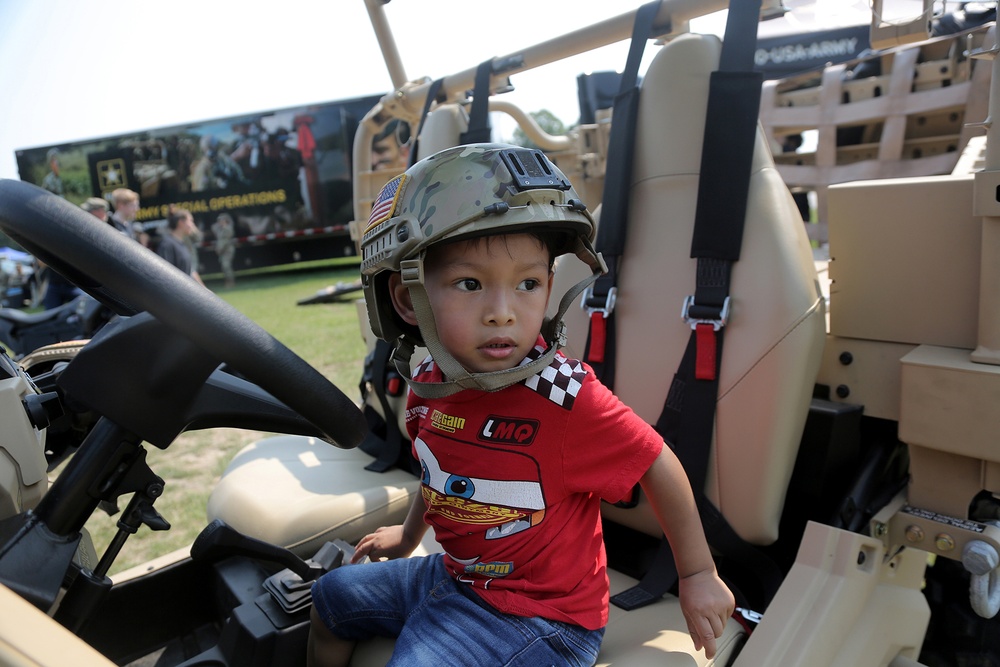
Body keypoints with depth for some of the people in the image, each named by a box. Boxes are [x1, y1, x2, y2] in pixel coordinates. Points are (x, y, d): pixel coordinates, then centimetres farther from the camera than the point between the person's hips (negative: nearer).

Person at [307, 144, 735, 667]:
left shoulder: (564, 399, -32)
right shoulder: (429, 383, -11)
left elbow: (659, 466, -18)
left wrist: (698, 575, -6)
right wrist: (409, 534, 24)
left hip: (540, 613, -6)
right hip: (455, 576, 7)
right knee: (332, 595, 20)